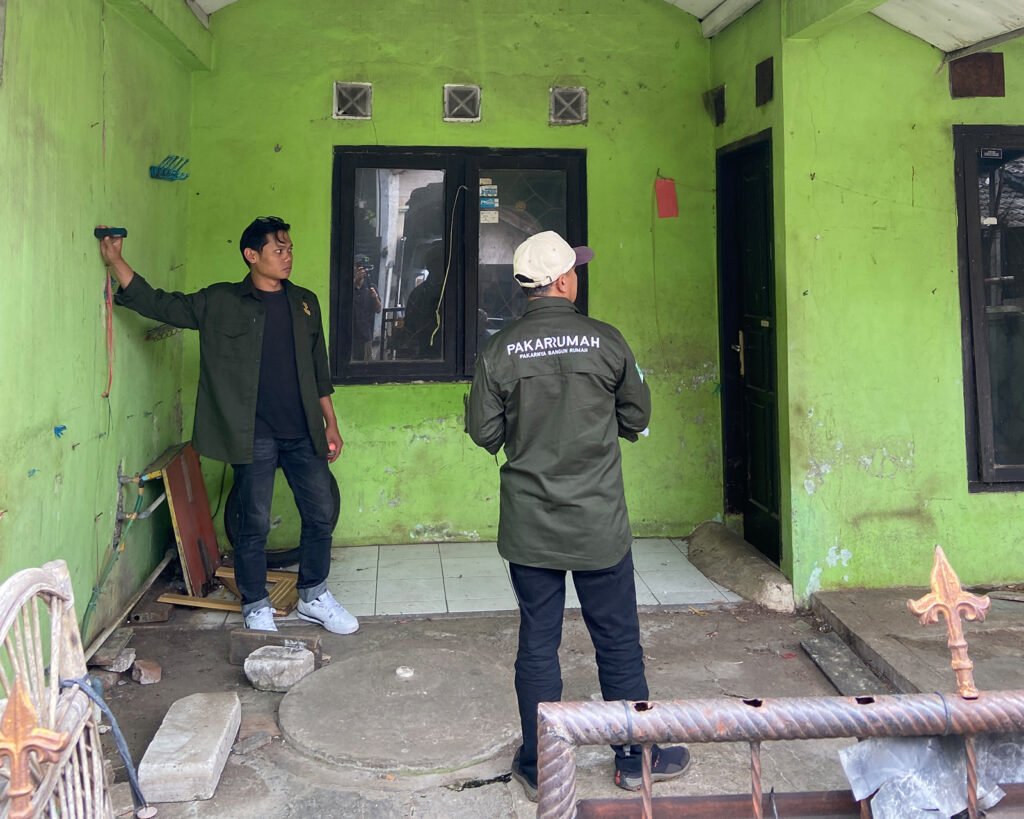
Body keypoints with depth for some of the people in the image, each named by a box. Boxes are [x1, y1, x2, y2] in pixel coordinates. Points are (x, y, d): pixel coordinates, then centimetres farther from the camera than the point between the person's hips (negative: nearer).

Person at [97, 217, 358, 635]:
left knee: (321, 514, 8)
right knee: (255, 524, 4)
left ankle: (313, 596, 27)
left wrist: (330, 424, 12)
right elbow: (158, 303, -3)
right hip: (254, 435, -4)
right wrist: (115, 260, -13)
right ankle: (256, 607, 21)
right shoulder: (221, 302, -1)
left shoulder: (304, 302, 9)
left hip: (303, 432, 4)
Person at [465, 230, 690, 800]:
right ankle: (636, 759, 27)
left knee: (538, 643, 12)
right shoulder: (606, 341, -8)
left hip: (528, 527, 1)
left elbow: (484, 433, -3)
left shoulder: (500, 350, -7)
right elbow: (637, 419, 2)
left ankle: (537, 767, 23)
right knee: (619, 643, 13)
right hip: (599, 524, -1)